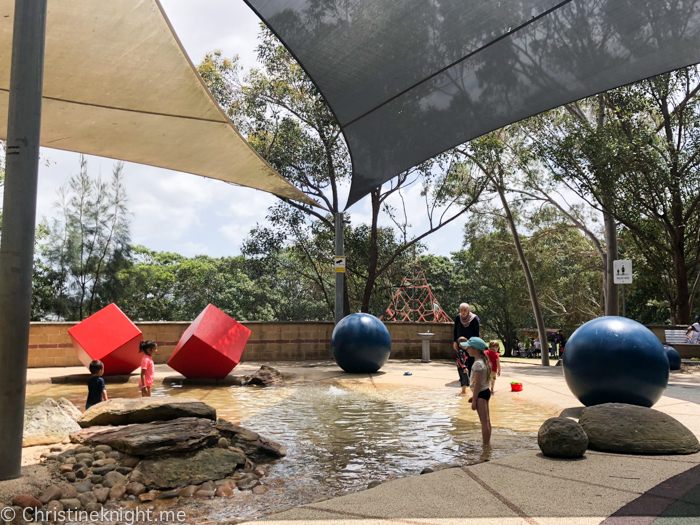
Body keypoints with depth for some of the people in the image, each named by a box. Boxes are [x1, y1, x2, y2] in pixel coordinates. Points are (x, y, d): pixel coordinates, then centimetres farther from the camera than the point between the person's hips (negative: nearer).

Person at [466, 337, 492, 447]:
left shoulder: (478, 364, -21)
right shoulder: (483, 361, 10)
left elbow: (477, 384, -22)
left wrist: (474, 400, -19)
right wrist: (474, 396, 19)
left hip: (481, 393, -10)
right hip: (485, 391, 10)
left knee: (484, 421, -3)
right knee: (487, 420, 19)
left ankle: (486, 446, 3)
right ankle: (487, 441, 31)